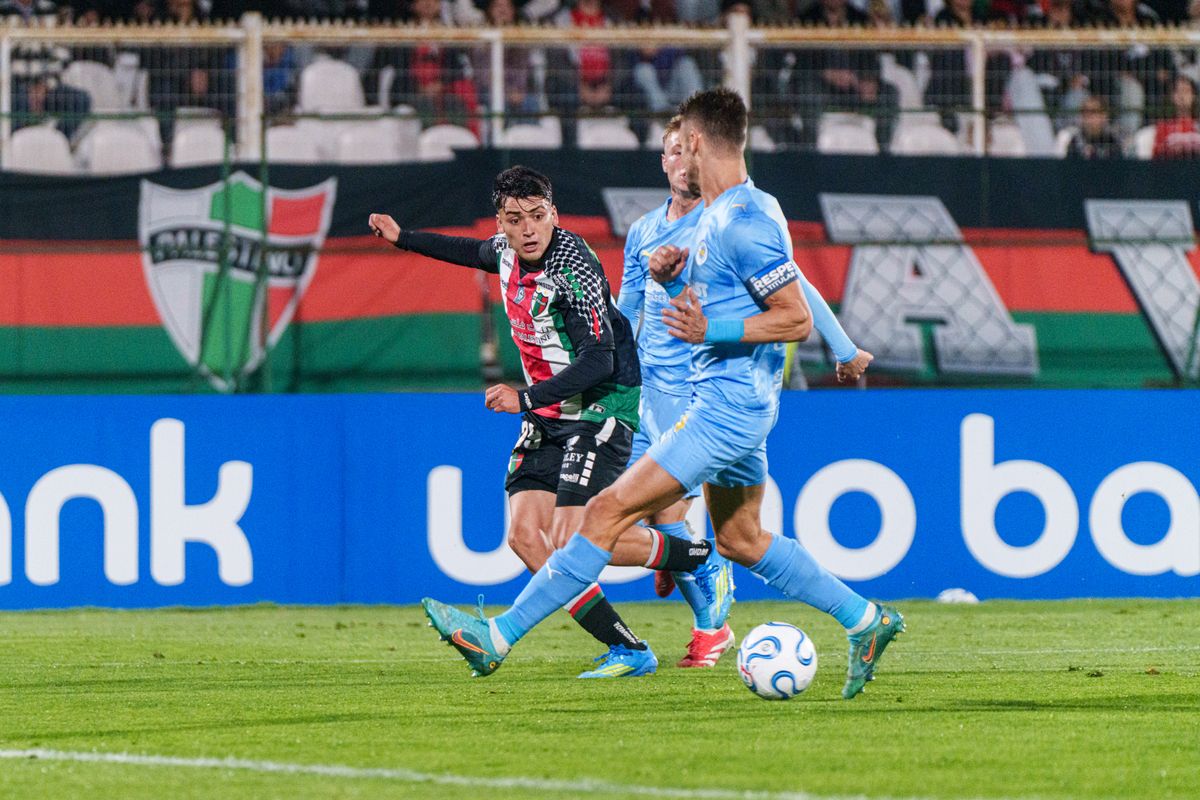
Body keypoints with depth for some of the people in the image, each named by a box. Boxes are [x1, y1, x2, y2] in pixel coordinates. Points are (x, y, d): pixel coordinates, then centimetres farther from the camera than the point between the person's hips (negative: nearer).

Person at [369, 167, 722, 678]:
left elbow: (598, 361, -27)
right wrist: (403, 238, 32)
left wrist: (526, 399, -28)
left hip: (601, 410, -8)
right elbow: (476, 253, 29)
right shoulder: (508, 251, 3)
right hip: (547, 418, 8)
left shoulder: (573, 270, -22)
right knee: (526, 536, -8)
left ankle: (702, 557, 3)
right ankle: (627, 651, -7)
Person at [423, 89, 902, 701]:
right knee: (741, 540, 19)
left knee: (610, 511, -12)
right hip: (726, 401, 11)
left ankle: (499, 636, -14)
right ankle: (866, 621, 25)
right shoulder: (717, 214, 14)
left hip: (728, 404, -11)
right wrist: (672, 279, 4)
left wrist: (709, 330, -24)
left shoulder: (746, 221, -17)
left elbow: (796, 318, -19)